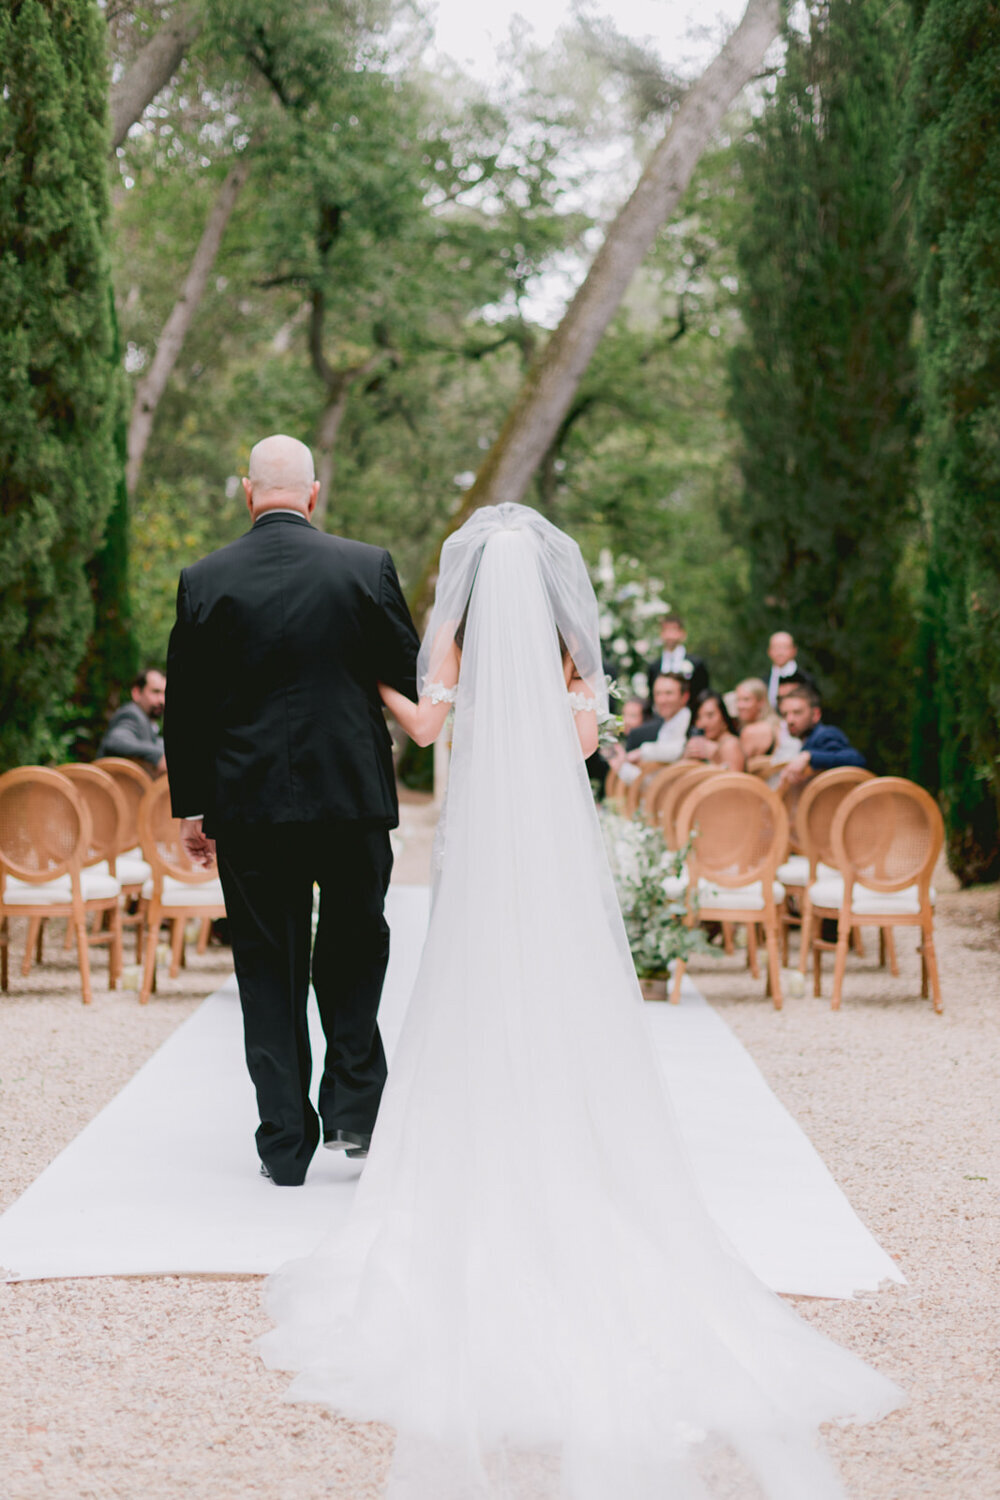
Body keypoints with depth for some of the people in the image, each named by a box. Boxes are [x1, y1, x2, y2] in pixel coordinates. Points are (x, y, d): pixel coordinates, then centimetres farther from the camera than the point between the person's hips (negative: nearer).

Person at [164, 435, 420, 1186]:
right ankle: (354, 1103, 10)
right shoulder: (367, 566, -4)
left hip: (247, 801, 0)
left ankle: (286, 1142, 11)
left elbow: (185, 707, 1)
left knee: (268, 966, 8)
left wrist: (190, 807, 10)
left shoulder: (204, 581, -2)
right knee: (355, 943, 19)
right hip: (352, 793, 0)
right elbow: (409, 680, 1)